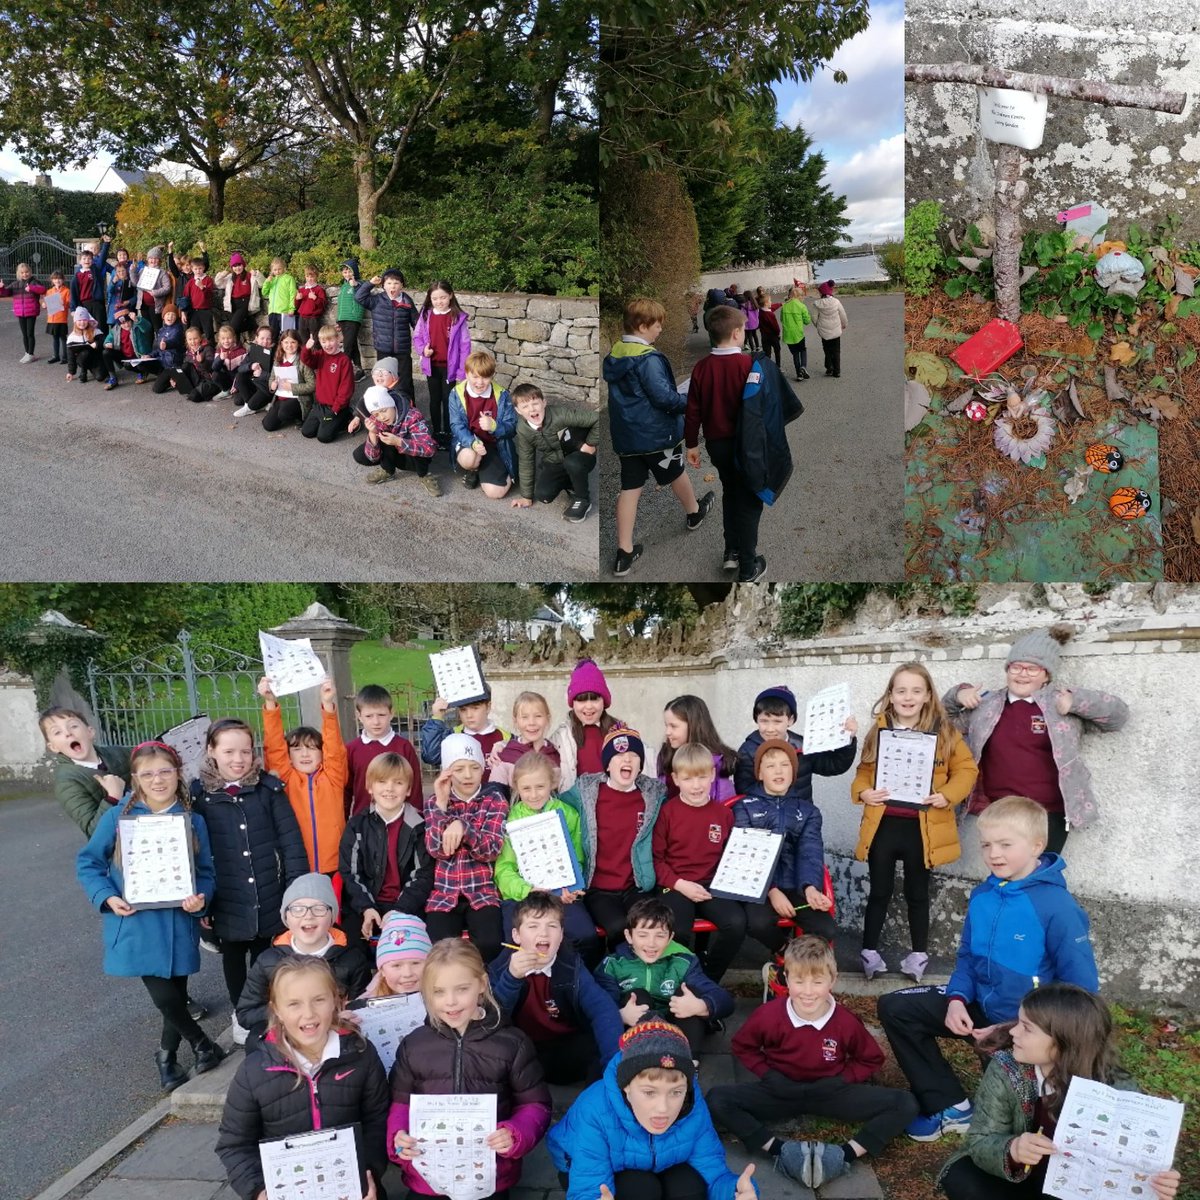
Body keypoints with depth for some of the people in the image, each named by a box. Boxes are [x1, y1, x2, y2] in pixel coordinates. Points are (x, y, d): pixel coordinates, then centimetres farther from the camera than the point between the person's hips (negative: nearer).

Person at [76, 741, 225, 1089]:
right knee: (164, 997, -5)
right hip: (136, 926, -2)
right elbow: (88, 862, 3)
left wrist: (200, 897, -17)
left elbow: (206, 872, 4)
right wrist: (107, 897, -12)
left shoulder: (192, 821, -1)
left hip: (178, 925, 2)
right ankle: (202, 1045, 23)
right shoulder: (118, 816, -5)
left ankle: (167, 1055, 40)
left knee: (177, 994, 12)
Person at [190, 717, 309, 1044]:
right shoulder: (199, 794, -7)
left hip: (268, 895, 0)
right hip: (227, 900, 0)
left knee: (263, 954, 18)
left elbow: (290, 839, -6)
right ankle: (241, 1013, 41)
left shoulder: (268, 788, -7)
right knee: (233, 955, 19)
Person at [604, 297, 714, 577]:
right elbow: (663, 396, -24)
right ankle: (694, 512, 47)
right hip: (655, 433, -7)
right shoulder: (648, 358, -21)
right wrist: (689, 404, -11)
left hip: (625, 434, 7)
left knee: (630, 487, 6)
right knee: (676, 473, 20)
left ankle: (625, 552, 4)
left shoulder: (614, 355, 5)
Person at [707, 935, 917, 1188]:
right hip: (781, 1091, 0)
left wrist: (843, 1080, -12)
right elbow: (742, 1047, 1)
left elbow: (871, 1059, 2)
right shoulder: (768, 1015, -18)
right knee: (717, 1100, -26)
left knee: (905, 1105, -18)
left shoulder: (846, 1022, -18)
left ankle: (846, 1154, -23)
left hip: (829, 1092, 0)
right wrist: (767, 1074, -11)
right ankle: (780, 1150, -26)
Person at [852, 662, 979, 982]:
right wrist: (863, 792, -11)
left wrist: (947, 795, -14)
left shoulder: (943, 731, -2)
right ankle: (869, 952, 23)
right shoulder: (878, 730, 3)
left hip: (922, 827, -1)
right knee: (879, 891, 11)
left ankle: (919, 954, 29)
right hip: (883, 824, 1)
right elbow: (864, 770, 8)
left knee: (917, 893, 14)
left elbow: (967, 768, 0)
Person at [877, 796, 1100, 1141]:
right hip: (980, 1004, 7)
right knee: (895, 1008, -2)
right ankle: (950, 1107, 0)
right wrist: (957, 999, -10)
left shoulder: (1058, 906, -23)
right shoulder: (982, 895, -4)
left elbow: (1081, 988, -21)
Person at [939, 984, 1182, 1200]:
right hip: (1021, 1175, 1)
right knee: (961, 1179, -27)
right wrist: (1011, 1150, -43)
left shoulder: (1117, 1090, -23)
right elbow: (981, 1142, -20)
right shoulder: (1005, 1071, -21)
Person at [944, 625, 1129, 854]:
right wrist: (958, 695, 6)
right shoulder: (986, 705, 11)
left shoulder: (1062, 704, 3)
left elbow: (1118, 714, 3)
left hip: (1048, 815, -3)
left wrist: (1076, 701, -11)